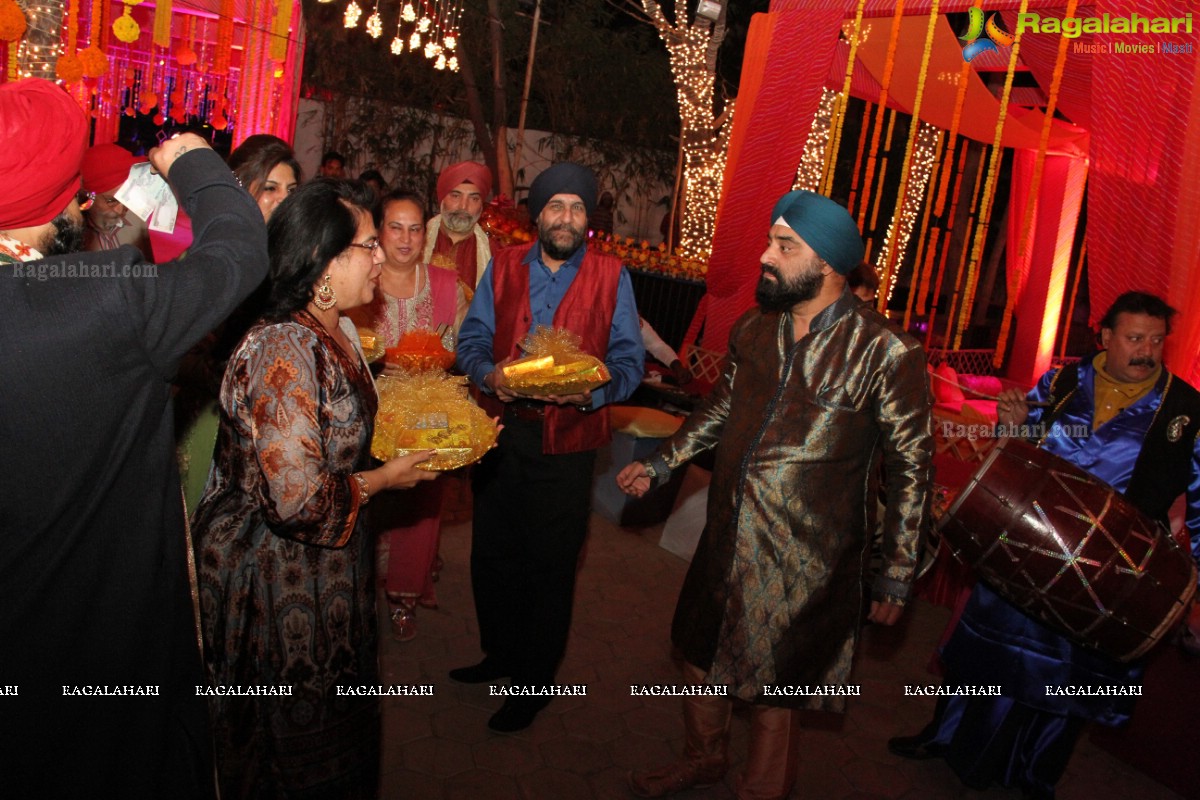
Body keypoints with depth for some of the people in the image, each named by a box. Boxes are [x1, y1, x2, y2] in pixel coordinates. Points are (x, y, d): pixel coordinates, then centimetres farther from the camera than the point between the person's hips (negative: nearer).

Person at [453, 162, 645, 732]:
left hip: (566, 441, -3)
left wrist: (593, 392, -23)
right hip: (500, 431, 3)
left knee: (550, 566, 7)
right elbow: (472, 338, 5)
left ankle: (533, 681, 26)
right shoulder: (503, 266, 6)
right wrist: (488, 374, -16)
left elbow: (628, 360, -3)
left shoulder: (611, 276, -1)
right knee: (492, 552, 16)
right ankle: (500, 651, 40)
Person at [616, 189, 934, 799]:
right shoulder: (753, 330, 1)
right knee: (700, 655, 23)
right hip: (727, 541, 6)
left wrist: (898, 575, -6)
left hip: (804, 564, -6)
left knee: (774, 690, 10)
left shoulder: (886, 354, -16)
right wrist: (658, 465, 12)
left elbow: (912, 467, -9)